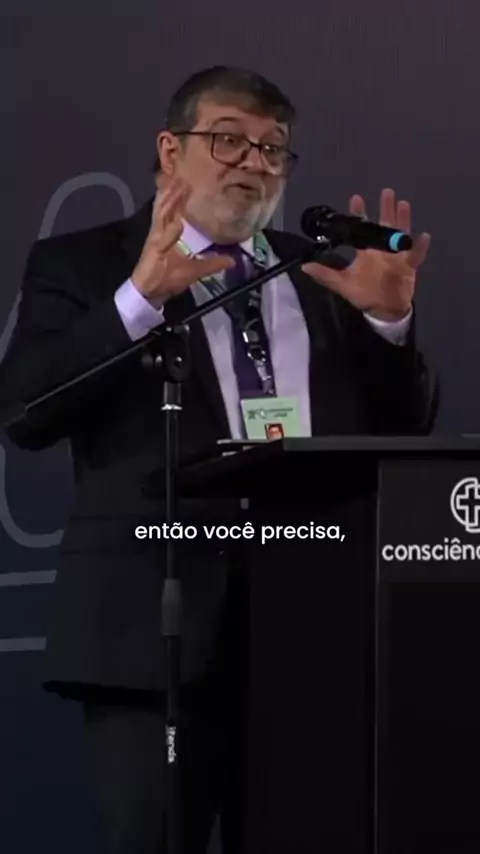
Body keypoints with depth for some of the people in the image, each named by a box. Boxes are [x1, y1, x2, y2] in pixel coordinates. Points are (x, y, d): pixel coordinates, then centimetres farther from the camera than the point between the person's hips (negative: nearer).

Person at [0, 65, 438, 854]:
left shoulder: (322, 273, 17)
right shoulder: (83, 264, 5)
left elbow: (403, 431, 14)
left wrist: (390, 320, -5)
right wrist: (140, 296, -20)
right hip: (157, 615, -4)